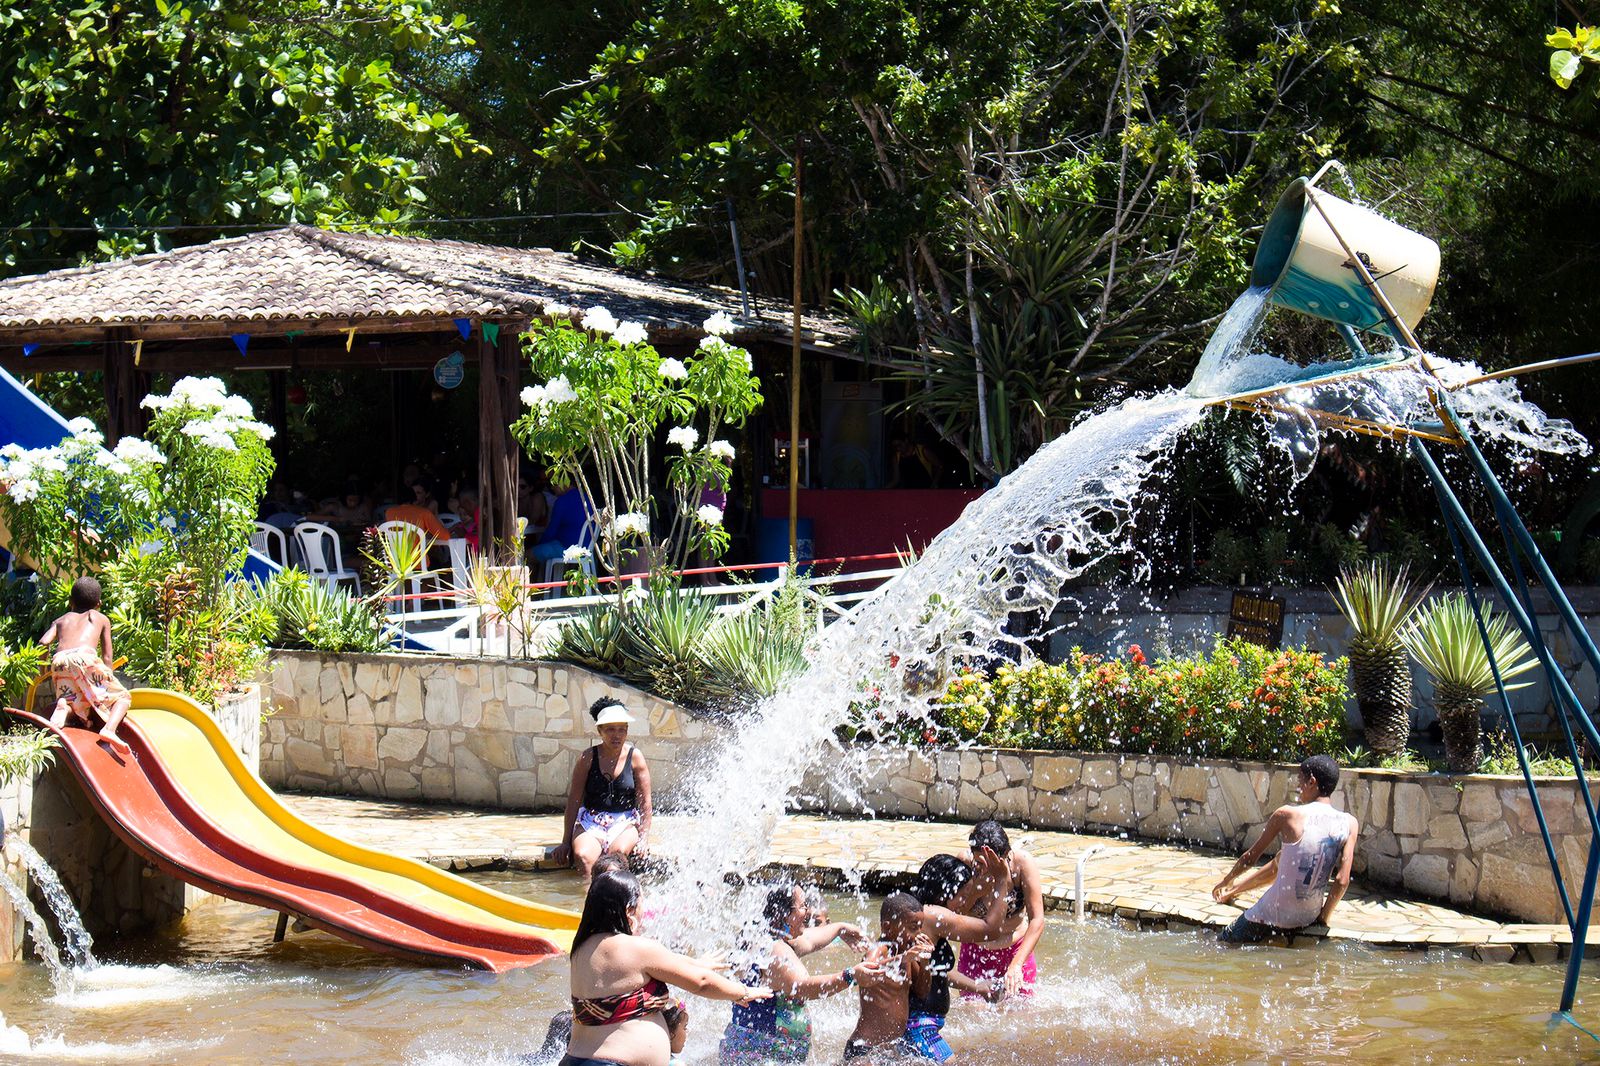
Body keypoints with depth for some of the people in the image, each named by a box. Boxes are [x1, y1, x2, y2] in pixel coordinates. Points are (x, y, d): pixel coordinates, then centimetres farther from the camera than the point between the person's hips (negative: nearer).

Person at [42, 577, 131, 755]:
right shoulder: (101, 619, 30)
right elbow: (107, 657, 24)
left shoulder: (61, 620, 35)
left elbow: (44, 642, 18)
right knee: (123, 697, 7)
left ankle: (63, 706, -23)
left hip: (59, 661, 3)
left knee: (75, 704, 15)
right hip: (85, 656, -3)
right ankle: (109, 729, -24)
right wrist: (107, 680, 33)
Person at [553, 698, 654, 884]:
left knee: (618, 851, -35)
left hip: (625, 822, 0)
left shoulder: (635, 757, 1)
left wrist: (643, 839, -6)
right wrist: (566, 842, 2)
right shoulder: (588, 758, 1)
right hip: (591, 822, 0)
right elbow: (573, 801, 4)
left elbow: (645, 802, 3)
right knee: (583, 856, -32)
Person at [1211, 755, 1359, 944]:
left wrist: (1227, 881, 18)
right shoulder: (1349, 824, -6)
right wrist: (1324, 916, 6)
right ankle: (1236, 890, 46)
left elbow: (1249, 859, -1)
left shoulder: (1287, 815, -14)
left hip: (1274, 915, -5)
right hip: (1311, 915, 5)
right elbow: (1342, 881, -9)